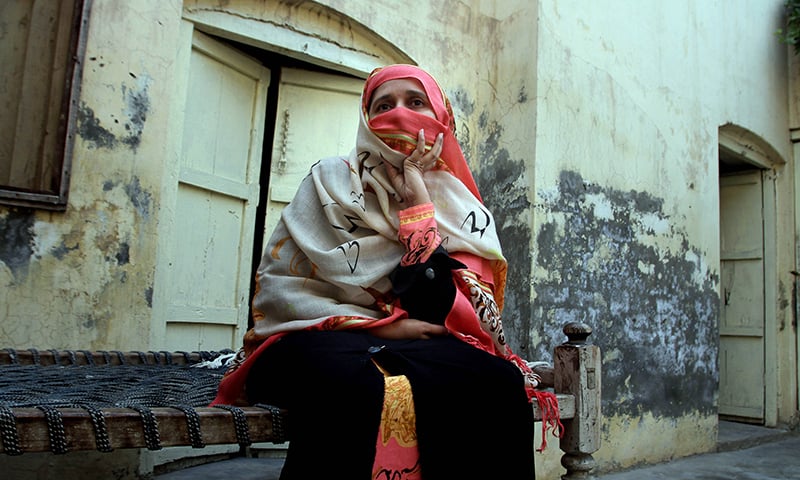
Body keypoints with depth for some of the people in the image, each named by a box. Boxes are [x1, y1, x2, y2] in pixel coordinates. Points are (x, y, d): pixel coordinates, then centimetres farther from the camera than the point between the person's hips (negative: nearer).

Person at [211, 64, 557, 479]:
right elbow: (276, 284, -1)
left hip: (422, 344, 2)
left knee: (499, 382, -29)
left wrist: (418, 199, -7)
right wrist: (380, 324, -11)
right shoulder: (333, 179, 6)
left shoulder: (461, 208, 11)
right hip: (326, 336, -2)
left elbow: (442, 310, -5)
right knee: (348, 382, -38)